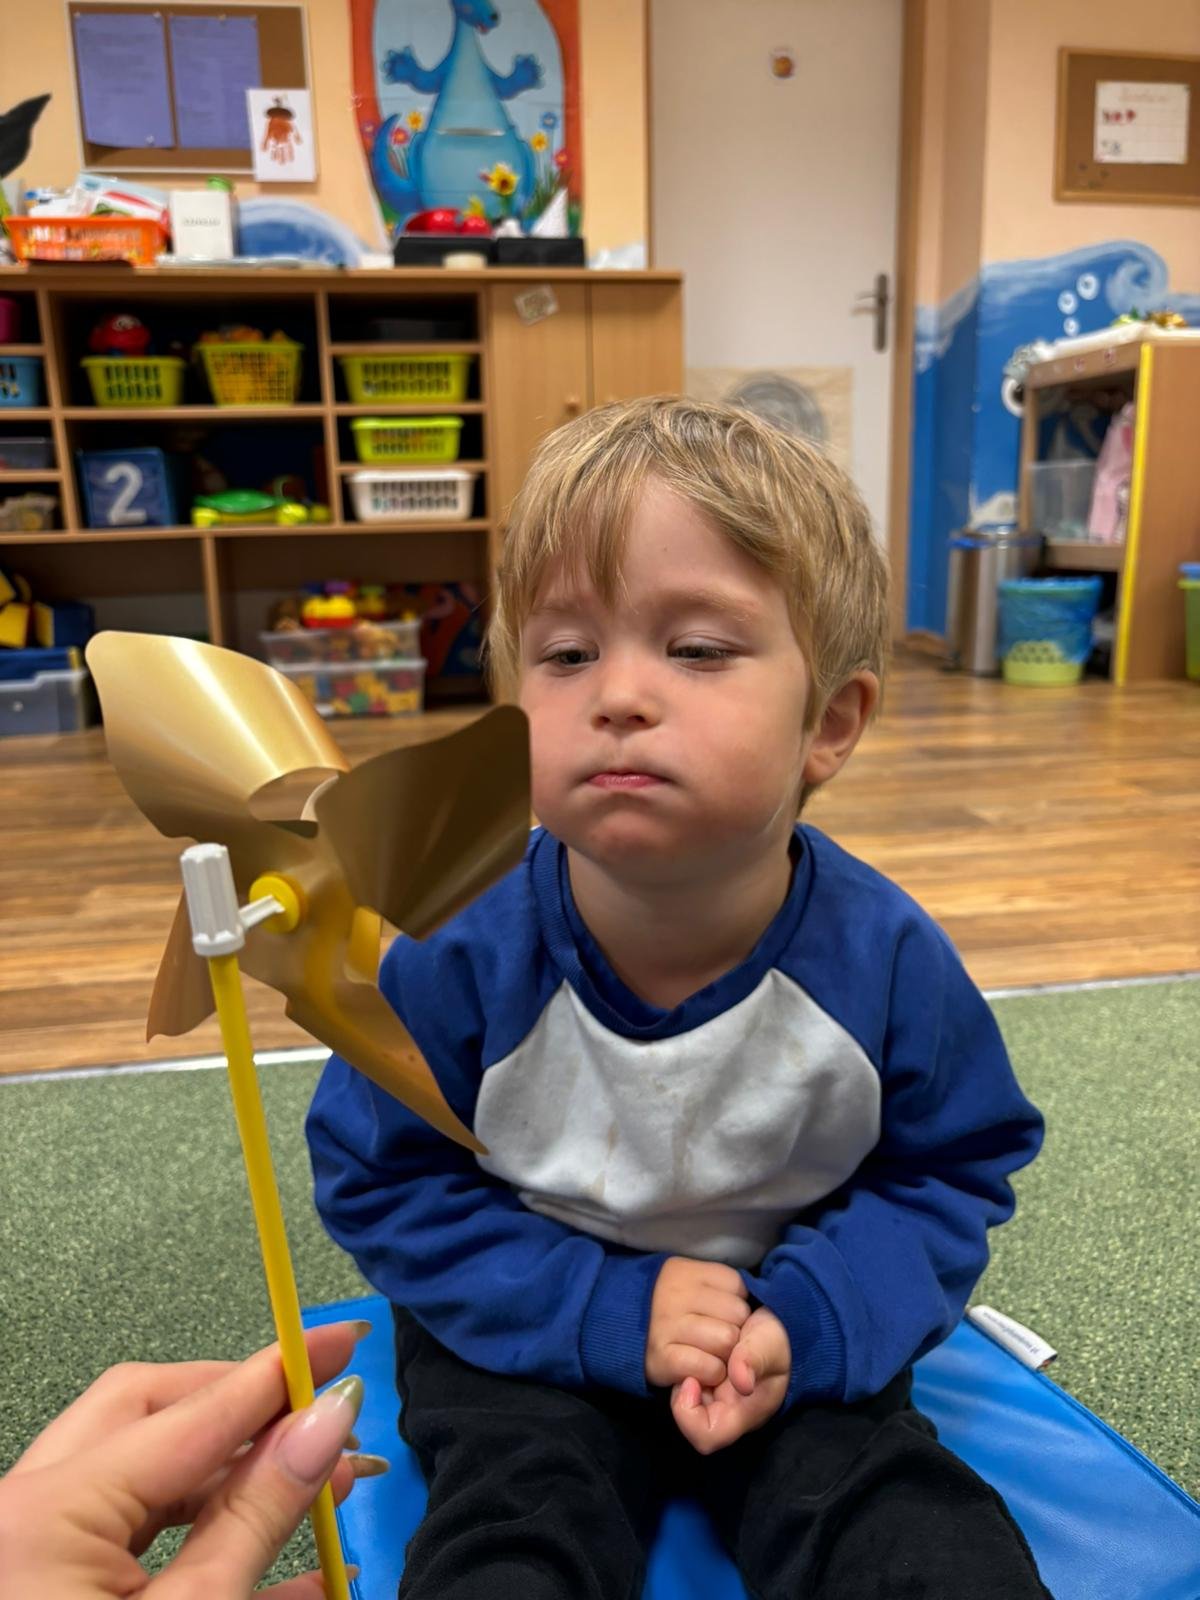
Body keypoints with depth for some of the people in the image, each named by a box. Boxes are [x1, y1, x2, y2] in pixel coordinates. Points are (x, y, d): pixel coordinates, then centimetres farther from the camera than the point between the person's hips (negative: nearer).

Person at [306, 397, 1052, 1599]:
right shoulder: (461, 952, -23)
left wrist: (809, 1320, -20)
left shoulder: (887, 960, -20)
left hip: (789, 1329, 1)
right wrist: (606, 1308, -20)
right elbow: (380, 1183, -9)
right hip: (536, 1334, 0)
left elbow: (952, 1170, -3)